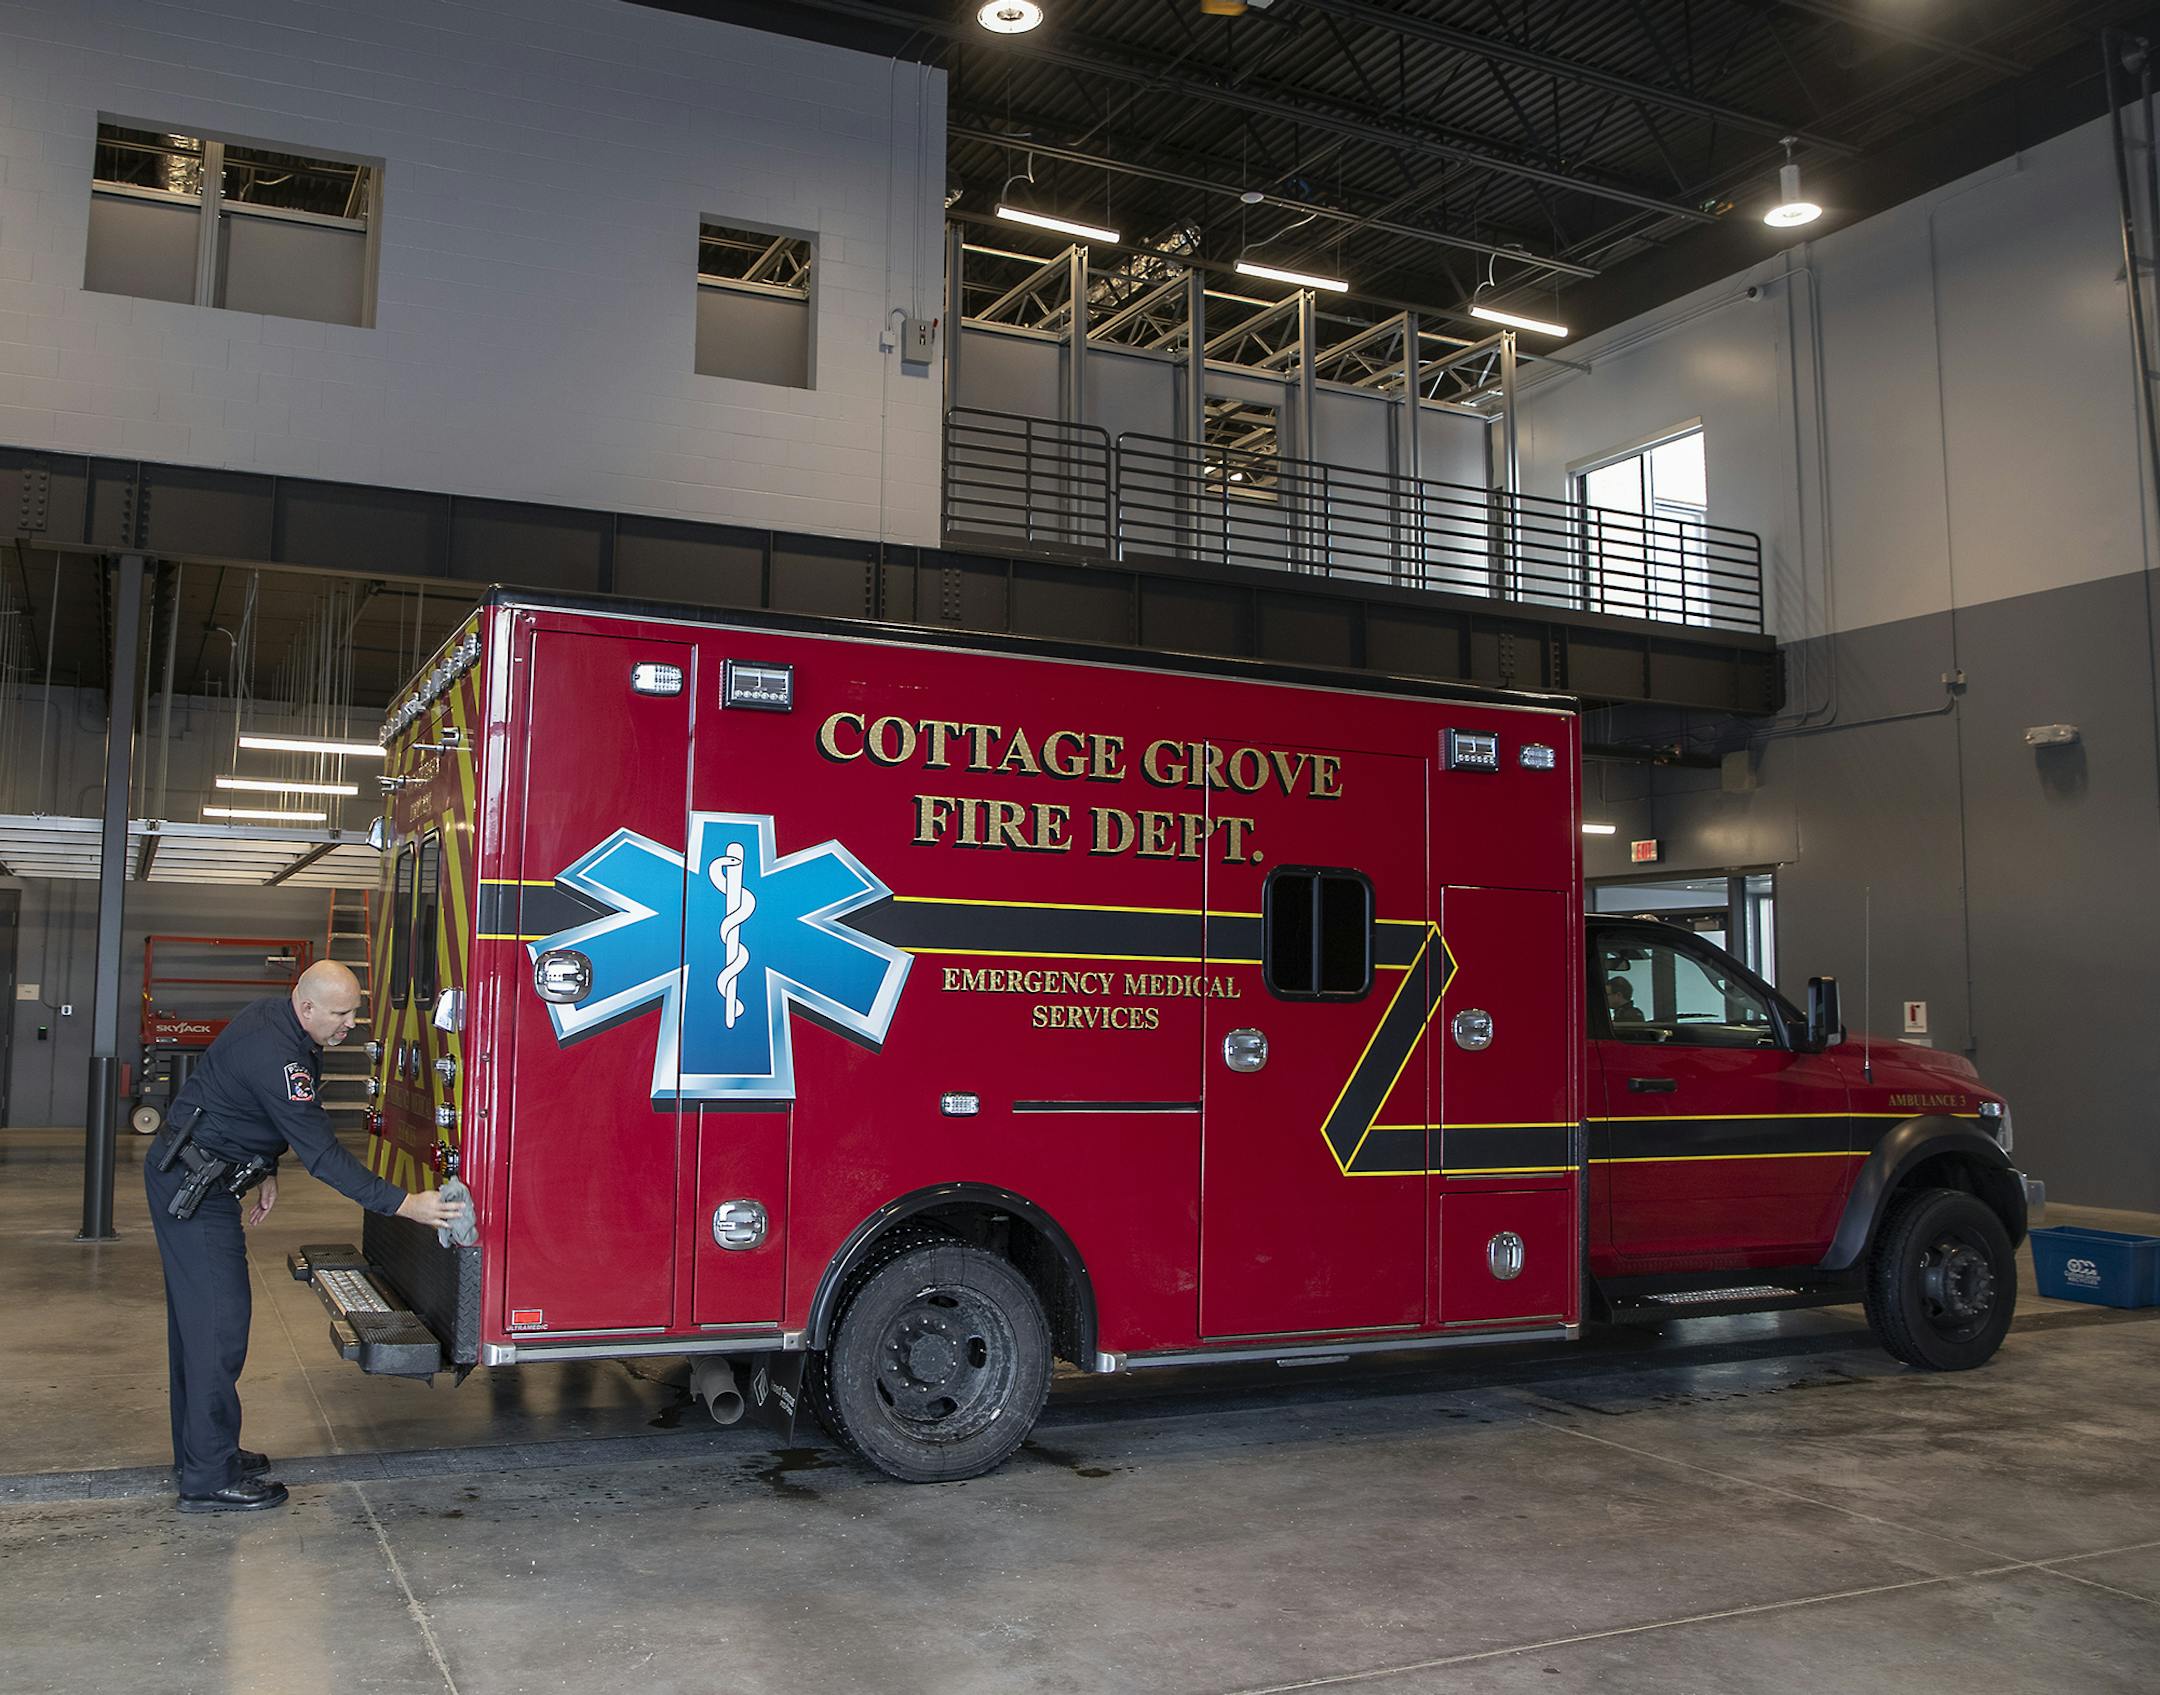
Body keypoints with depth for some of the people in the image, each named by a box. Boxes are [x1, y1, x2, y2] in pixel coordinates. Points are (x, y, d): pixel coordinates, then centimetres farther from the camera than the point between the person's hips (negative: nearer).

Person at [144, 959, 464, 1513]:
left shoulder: (275, 1018, 3)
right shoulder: (274, 1055, -29)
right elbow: (322, 1153, -30)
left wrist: (266, 1171, 17)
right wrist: (403, 1204, -30)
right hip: (193, 1186, -11)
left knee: (197, 1316, 17)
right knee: (218, 1321, -8)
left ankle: (198, 1451, 28)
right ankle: (210, 1479, -3)